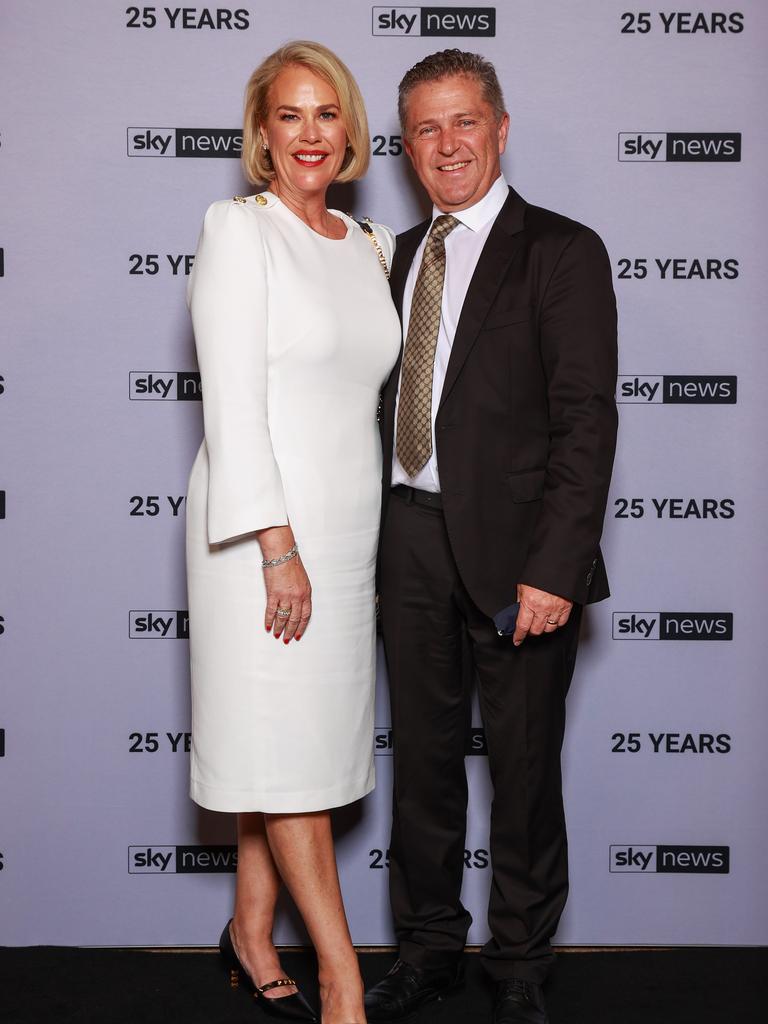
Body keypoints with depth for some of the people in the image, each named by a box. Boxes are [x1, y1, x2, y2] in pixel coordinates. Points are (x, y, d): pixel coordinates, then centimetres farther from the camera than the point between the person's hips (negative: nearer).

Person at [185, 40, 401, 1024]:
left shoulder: (369, 247, 14)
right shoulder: (239, 230, -6)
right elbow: (232, 398, -13)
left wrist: (364, 551, 16)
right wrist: (277, 543, -18)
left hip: (345, 527, 7)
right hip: (262, 522, -6)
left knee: (304, 738, 11)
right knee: (287, 740, 0)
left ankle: (252, 934, 26)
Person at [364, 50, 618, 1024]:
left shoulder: (560, 252, -5)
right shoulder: (396, 256, 13)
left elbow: (585, 421, -11)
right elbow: (388, 404, 12)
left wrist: (553, 568, -19)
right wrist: (375, 542, 4)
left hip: (512, 544, -5)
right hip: (409, 538, 5)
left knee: (523, 763, 8)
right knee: (422, 752, 14)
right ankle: (429, 945, 31)